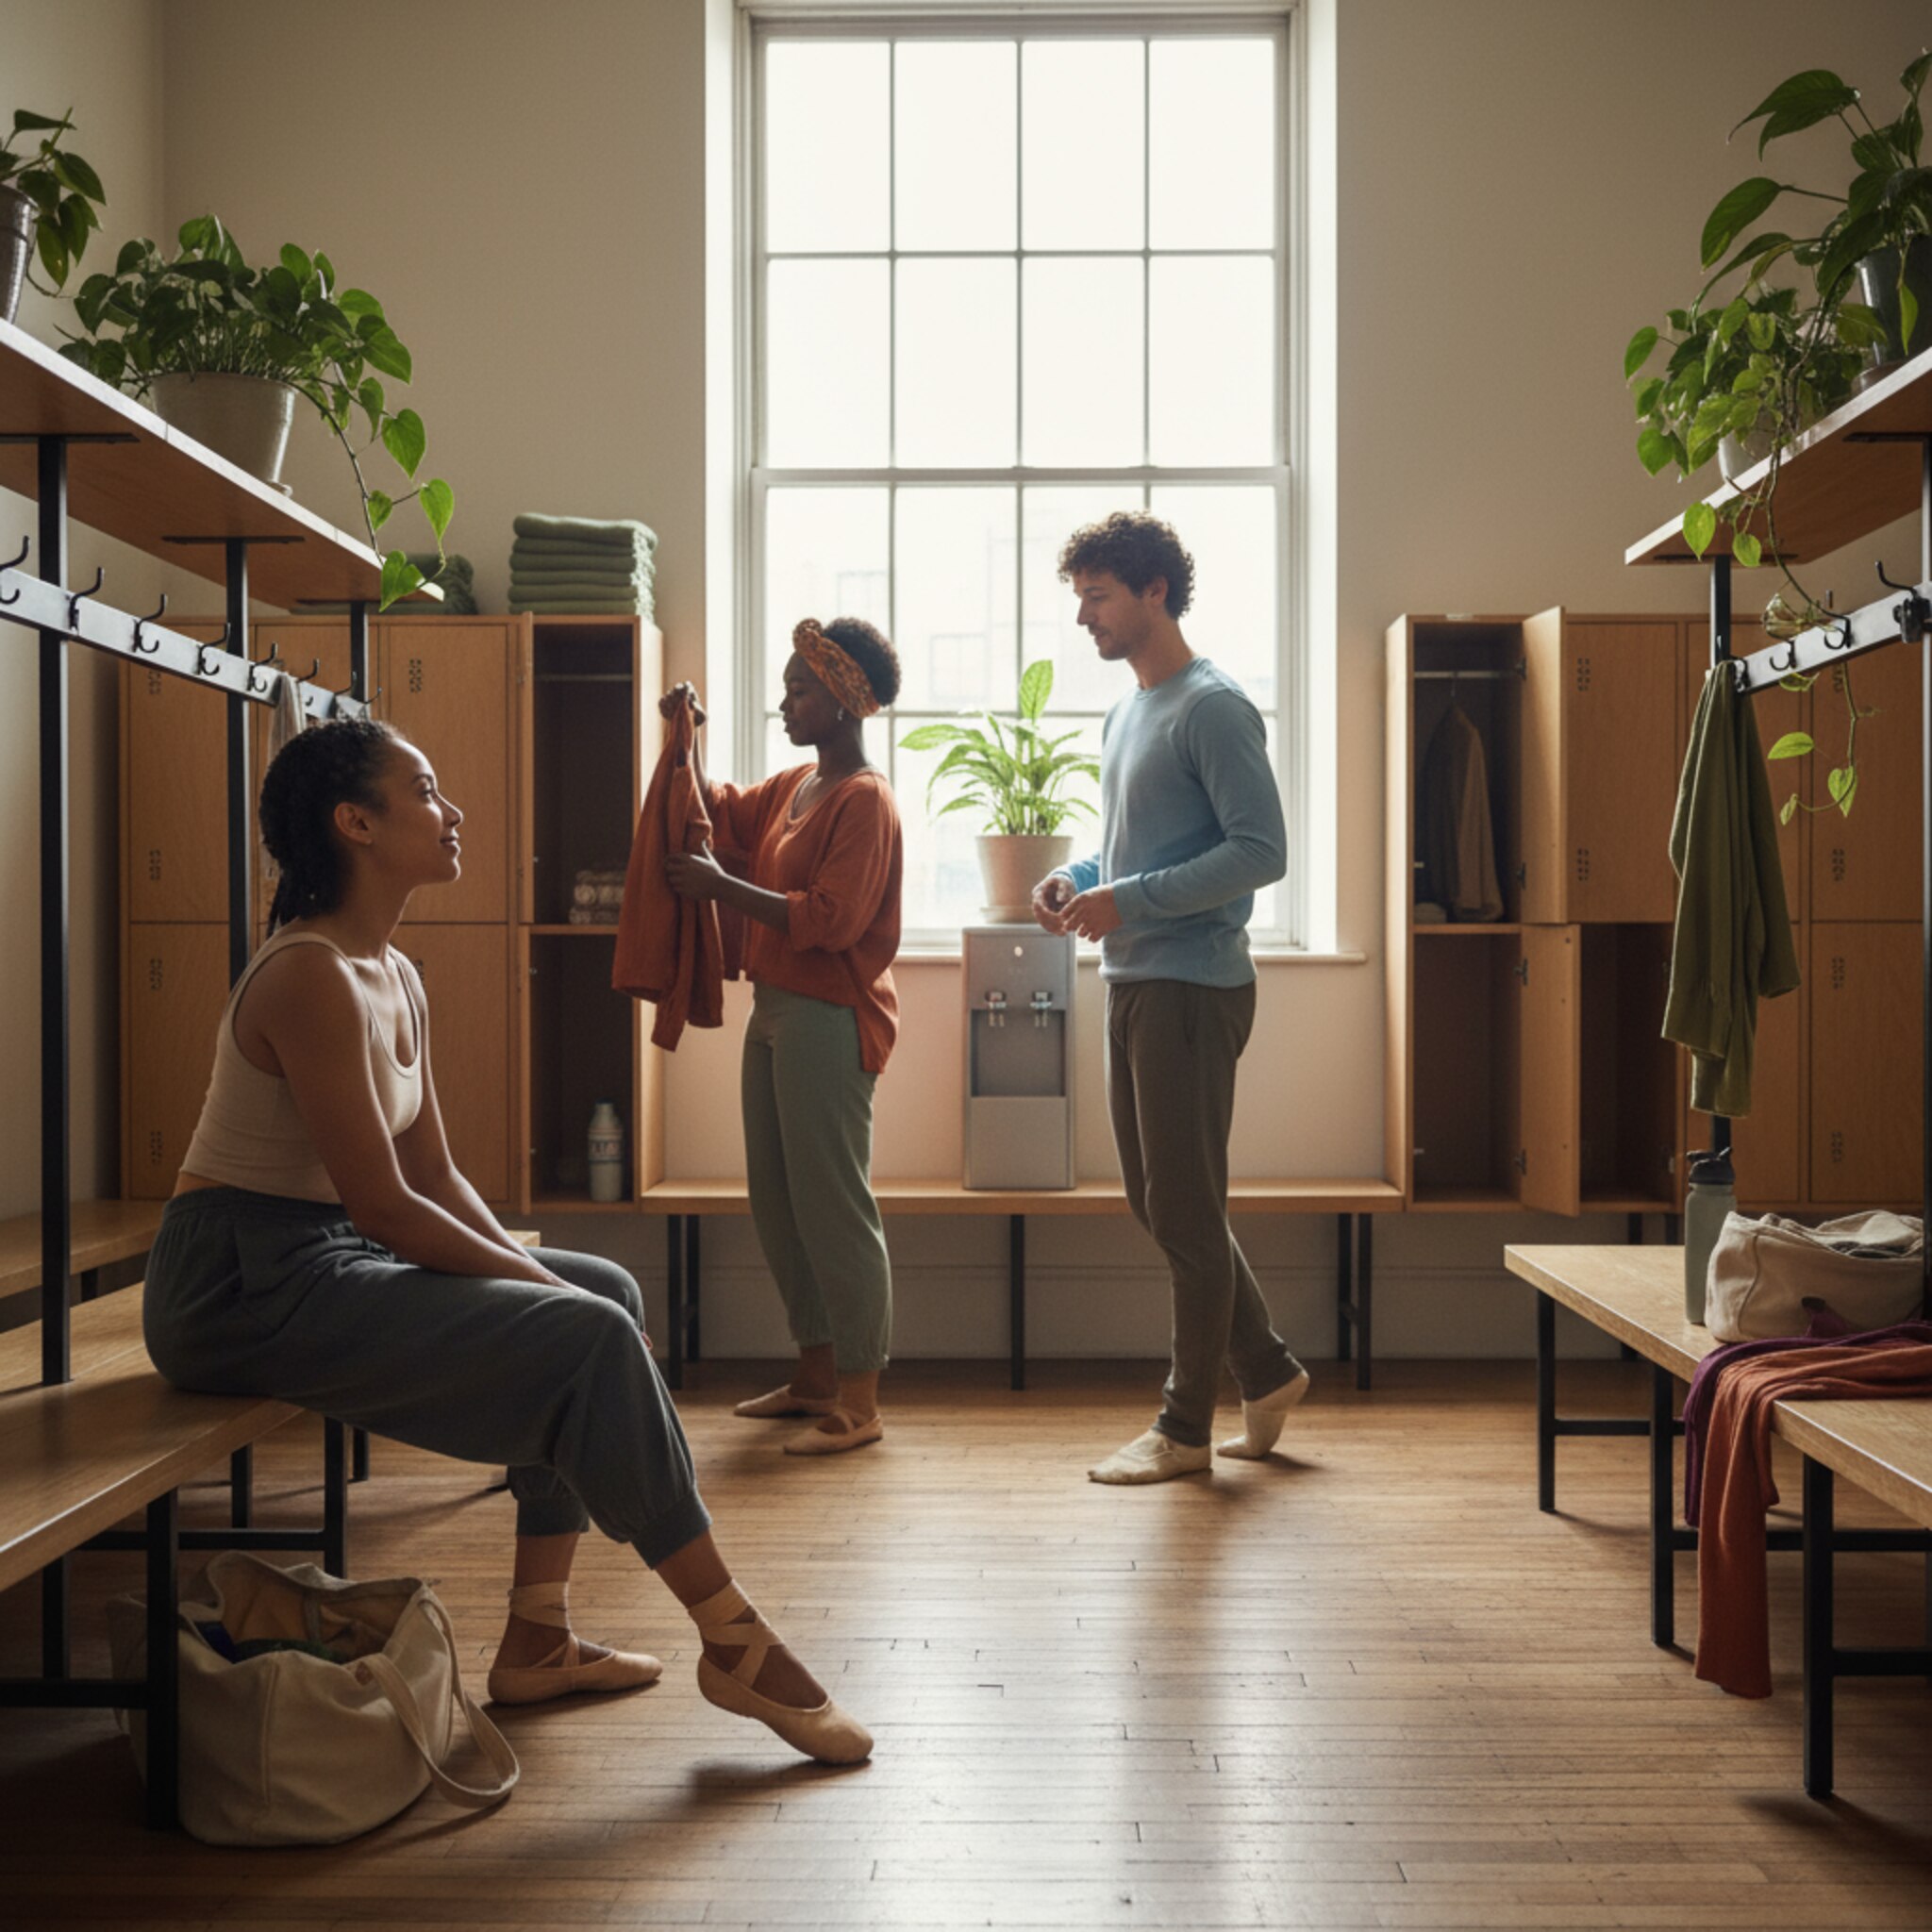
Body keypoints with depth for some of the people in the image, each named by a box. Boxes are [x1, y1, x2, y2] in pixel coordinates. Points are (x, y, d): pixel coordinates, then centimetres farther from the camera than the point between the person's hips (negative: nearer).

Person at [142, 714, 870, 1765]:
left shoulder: (395, 977, 11)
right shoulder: (310, 976, -19)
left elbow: (437, 1177, 11)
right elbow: (385, 1207, -22)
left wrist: (534, 1273, -2)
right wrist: (537, 1284, -13)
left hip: (327, 1260, 10)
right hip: (245, 1285, -10)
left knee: (607, 1294, 7)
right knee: (590, 1340, -19)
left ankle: (538, 1640, 9)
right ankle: (734, 1644, -5)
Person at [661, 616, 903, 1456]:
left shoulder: (864, 800, -13)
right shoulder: (792, 787, 15)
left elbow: (831, 920, -21)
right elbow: (718, 815, 27)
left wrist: (723, 886, -17)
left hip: (830, 1022, -10)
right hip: (775, 1010, 10)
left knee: (832, 1205, -6)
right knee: (777, 1200, 14)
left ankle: (859, 1401, 2)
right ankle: (815, 1374, 26)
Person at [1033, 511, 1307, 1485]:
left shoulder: (1213, 708, -12)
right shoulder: (1124, 713, 16)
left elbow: (1261, 850, -19)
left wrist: (1130, 902, -21)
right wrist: (1076, 879, 6)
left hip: (1192, 988, -9)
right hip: (1131, 982, 9)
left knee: (1184, 1210, -1)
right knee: (1155, 1202, 14)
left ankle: (1186, 1428, 11)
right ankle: (1266, 1371, 28)